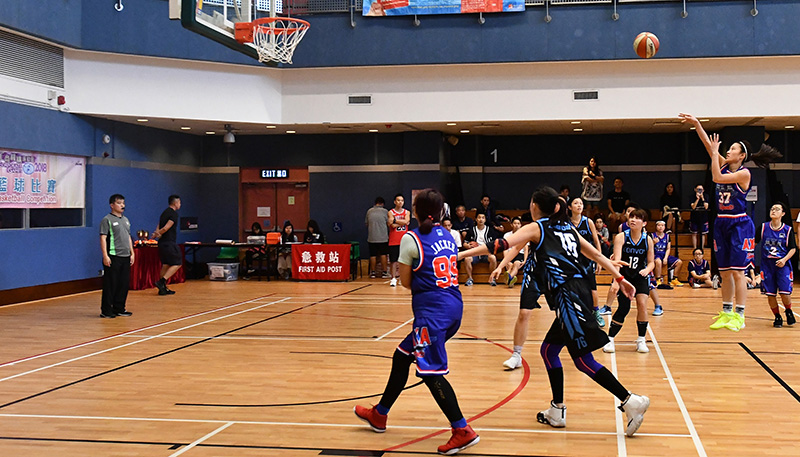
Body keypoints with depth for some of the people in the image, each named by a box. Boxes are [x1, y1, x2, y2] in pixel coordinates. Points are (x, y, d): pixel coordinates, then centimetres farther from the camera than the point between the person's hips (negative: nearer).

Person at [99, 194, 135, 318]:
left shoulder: (126, 220, 17)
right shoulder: (107, 220, -6)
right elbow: (103, 238, -11)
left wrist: (132, 253, 17)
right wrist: (105, 256, -18)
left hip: (125, 257, 7)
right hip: (113, 257, -7)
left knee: (124, 283, 8)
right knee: (110, 284, -4)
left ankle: (119, 308, 17)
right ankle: (106, 310, 2)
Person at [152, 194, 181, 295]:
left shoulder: (164, 213, 17)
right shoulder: (174, 213, -12)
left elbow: (159, 228, 11)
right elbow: (166, 228, -19)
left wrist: (158, 233, -7)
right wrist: (157, 234, -6)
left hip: (162, 242, 9)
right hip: (169, 243, -9)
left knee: (165, 264, 13)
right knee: (177, 263, -3)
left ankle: (163, 288, 13)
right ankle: (162, 281, -13)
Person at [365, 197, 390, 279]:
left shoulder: (369, 211, 2)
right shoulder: (385, 211, -5)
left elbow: (366, 223, 10)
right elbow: (388, 223, 1)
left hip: (372, 237, 2)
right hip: (383, 237, -2)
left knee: (373, 255, 7)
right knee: (383, 255, 8)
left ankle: (373, 272, 10)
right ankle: (384, 271, 9)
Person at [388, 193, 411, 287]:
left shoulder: (407, 212, 9)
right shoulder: (391, 212, 0)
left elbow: (406, 221, -12)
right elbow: (393, 225, -14)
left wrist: (395, 220, -12)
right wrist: (402, 222, -7)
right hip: (394, 240, -2)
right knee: (393, 260, -1)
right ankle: (393, 278, 4)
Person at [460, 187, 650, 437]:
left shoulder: (536, 228, 0)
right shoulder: (566, 227, 19)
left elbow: (501, 245, -10)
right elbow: (596, 254, 17)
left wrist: (460, 254, -10)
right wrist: (620, 278, 20)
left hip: (568, 298, -8)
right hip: (578, 294, 8)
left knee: (584, 360, -4)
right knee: (548, 350, 17)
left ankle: (631, 401, -7)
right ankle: (557, 411, 22)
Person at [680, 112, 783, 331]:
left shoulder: (744, 173, -11)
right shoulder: (724, 165, 8)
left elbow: (717, 177, -20)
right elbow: (708, 144, 2)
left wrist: (715, 153, -14)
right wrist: (696, 124, -7)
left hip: (739, 225, -7)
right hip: (722, 223, 7)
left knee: (737, 272, -8)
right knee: (725, 273, 9)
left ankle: (739, 316, -4)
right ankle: (726, 313, 15)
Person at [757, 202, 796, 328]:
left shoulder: (787, 230, -3)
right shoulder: (763, 227, 0)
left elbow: (793, 249, 1)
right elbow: (754, 242, 11)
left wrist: (784, 260, -13)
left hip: (783, 265, -2)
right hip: (767, 264, 2)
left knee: (785, 292, -12)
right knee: (770, 293, 1)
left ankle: (789, 312, 18)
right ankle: (777, 317, 21)